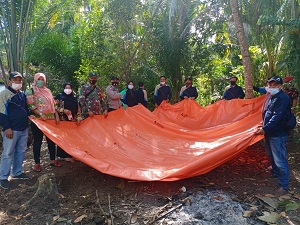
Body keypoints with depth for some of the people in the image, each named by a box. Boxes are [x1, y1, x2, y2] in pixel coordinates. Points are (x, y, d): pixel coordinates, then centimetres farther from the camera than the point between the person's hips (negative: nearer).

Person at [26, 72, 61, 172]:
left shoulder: (48, 91, 15)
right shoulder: (30, 91, 0)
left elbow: (53, 105, 16)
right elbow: (30, 106, -10)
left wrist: (56, 115, 5)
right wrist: (40, 114, -21)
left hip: (50, 119, 5)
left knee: (51, 140, 9)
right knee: (38, 141, 1)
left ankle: (52, 160, 20)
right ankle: (37, 163, 11)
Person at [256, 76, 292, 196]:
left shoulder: (283, 98, -18)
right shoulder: (272, 97, 13)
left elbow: (277, 117, -25)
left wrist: (265, 128, -26)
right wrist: (264, 124, 11)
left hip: (278, 134, -10)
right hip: (270, 132, 10)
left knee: (280, 160, -4)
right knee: (272, 156, 24)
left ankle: (284, 185, 7)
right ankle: (275, 173, 44)